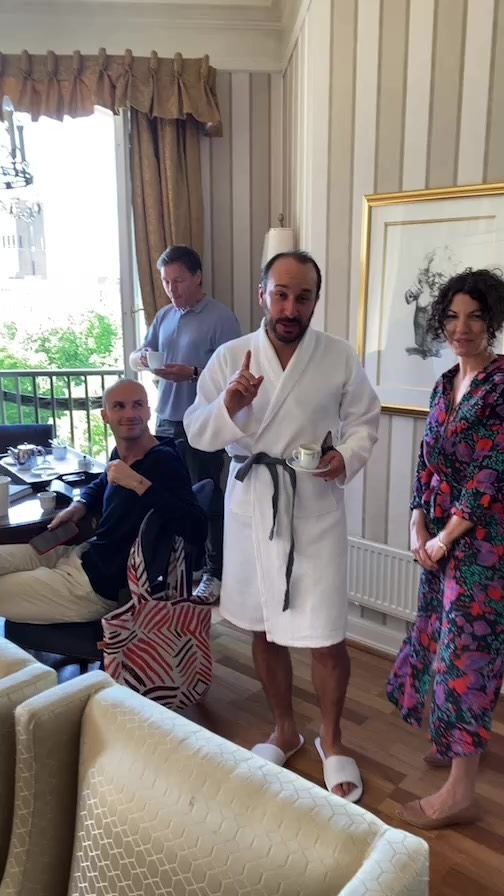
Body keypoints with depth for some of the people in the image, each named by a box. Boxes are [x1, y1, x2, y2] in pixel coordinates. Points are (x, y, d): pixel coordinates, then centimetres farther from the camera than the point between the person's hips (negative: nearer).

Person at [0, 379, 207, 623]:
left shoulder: (164, 461, -22)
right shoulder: (120, 454, 1)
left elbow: (197, 530, -37)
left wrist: (138, 483, -37)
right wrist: (79, 504, 5)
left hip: (100, 584, -8)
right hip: (84, 555, 8)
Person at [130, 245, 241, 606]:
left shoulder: (221, 317, -9)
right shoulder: (164, 316, 12)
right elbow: (137, 356, 17)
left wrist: (193, 373, -27)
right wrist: (142, 358, -6)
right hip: (167, 421, 7)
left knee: (208, 498, 2)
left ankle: (215, 573, 13)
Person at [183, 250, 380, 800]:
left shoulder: (340, 358, -3)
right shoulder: (230, 356, -3)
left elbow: (364, 420, 5)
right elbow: (198, 433, -3)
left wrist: (347, 456, -15)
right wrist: (227, 406, -24)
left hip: (315, 509, -1)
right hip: (251, 507, 2)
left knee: (326, 638, 2)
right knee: (263, 630, 15)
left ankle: (331, 741, 30)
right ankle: (284, 731, 39)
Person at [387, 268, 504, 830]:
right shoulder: (446, 383, 10)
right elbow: (427, 462, 9)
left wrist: (446, 536, -15)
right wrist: (418, 528, -2)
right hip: (440, 533, 7)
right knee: (441, 637, 18)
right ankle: (457, 740, 41)